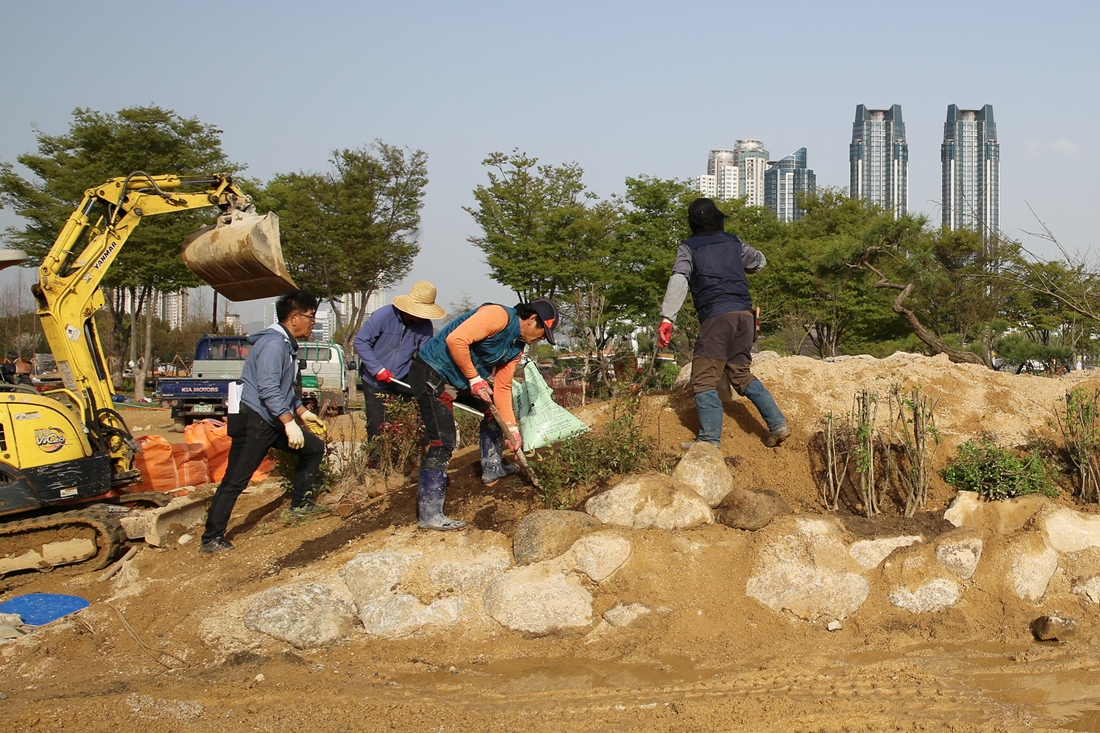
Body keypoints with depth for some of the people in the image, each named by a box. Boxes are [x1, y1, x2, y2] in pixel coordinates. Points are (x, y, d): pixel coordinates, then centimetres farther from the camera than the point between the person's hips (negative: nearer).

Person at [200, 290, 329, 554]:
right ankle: (211, 538, -6)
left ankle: (301, 503, 24)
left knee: (314, 447, 15)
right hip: (253, 421, -10)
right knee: (235, 480, -9)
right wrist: (290, 422, -30)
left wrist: (303, 413, 28)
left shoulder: (288, 345, 16)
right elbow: (268, 389, -27)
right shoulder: (273, 343, -18)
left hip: (274, 422, 10)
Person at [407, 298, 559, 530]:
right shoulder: (498, 316, -20)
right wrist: (474, 379, -21)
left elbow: (502, 387, 13)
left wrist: (511, 428, 6)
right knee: (442, 443, -15)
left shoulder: (517, 346, 10)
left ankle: (492, 469, 33)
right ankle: (429, 514, -13)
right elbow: (456, 340, -30)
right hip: (432, 373, -10)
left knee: (494, 408, 20)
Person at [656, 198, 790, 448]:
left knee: (704, 380, -4)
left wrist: (667, 318, -18)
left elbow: (679, 281, -10)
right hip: (744, 314, 5)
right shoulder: (734, 243, 18)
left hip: (716, 316, -5)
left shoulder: (689, 248, 5)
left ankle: (710, 440, -13)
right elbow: (759, 261, 35)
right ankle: (778, 425, 11)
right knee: (741, 373, 18)